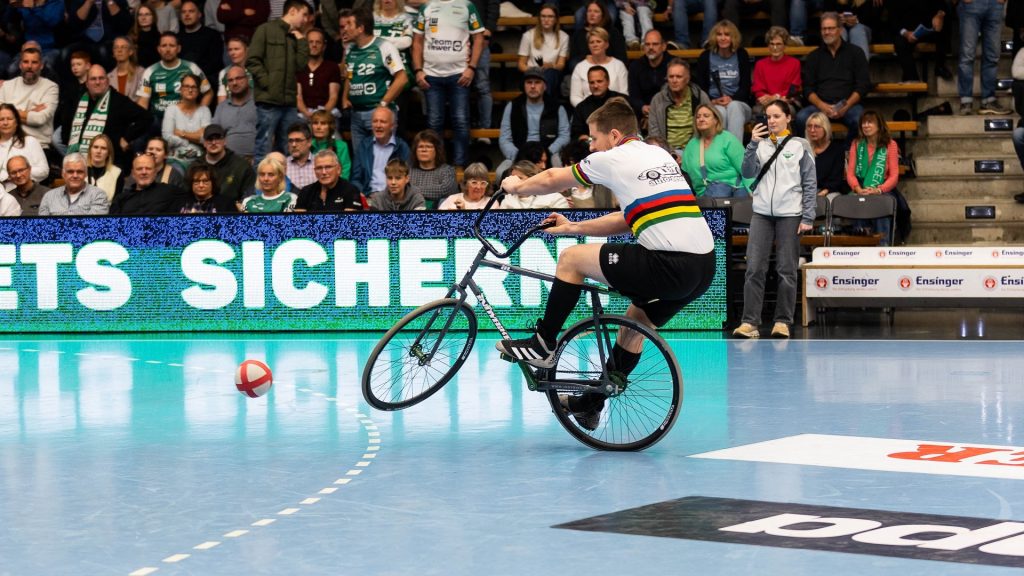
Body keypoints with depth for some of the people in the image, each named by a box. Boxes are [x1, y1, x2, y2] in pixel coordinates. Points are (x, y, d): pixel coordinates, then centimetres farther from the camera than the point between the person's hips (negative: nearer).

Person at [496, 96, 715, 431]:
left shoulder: (614, 158, 0)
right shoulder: (660, 156, 22)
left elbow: (552, 180, 14)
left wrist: (517, 186, 33)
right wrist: (573, 227, 32)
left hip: (669, 264, -9)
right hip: (704, 268, 9)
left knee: (571, 258, 4)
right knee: (636, 322, 28)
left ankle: (542, 346, 13)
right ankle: (591, 405, 36)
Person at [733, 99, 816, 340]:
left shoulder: (800, 146, 4)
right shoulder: (761, 145, 10)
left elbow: (810, 184, 3)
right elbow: (748, 173, 0)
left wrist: (808, 217, -4)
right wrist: (753, 145, -10)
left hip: (790, 215, -2)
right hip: (762, 213, 2)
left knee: (787, 270, 1)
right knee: (754, 268, -5)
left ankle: (783, 322, 7)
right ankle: (749, 322, -6)